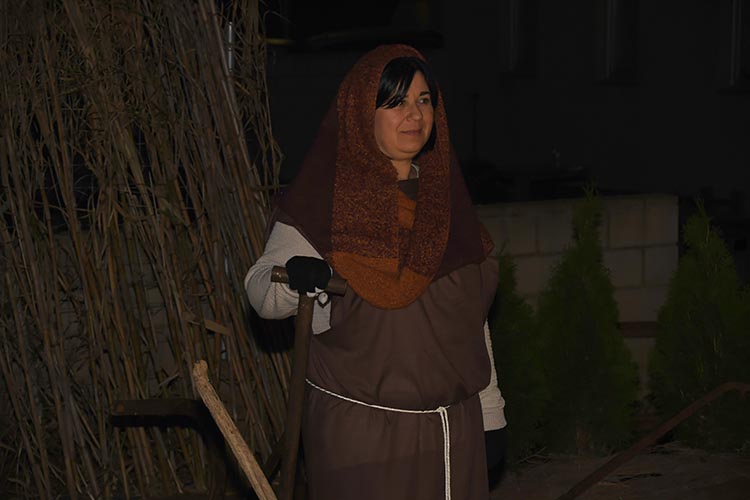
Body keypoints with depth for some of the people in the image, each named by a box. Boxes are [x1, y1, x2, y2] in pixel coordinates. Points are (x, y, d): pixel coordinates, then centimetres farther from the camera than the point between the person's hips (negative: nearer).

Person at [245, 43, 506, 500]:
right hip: (361, 431, -5)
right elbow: (262, 292, -9)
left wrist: (490, 412, 15)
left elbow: (473, 316, 15)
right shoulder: (324, 199, -6)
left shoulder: (444, 196, 9)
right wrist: (293, 276, -32)